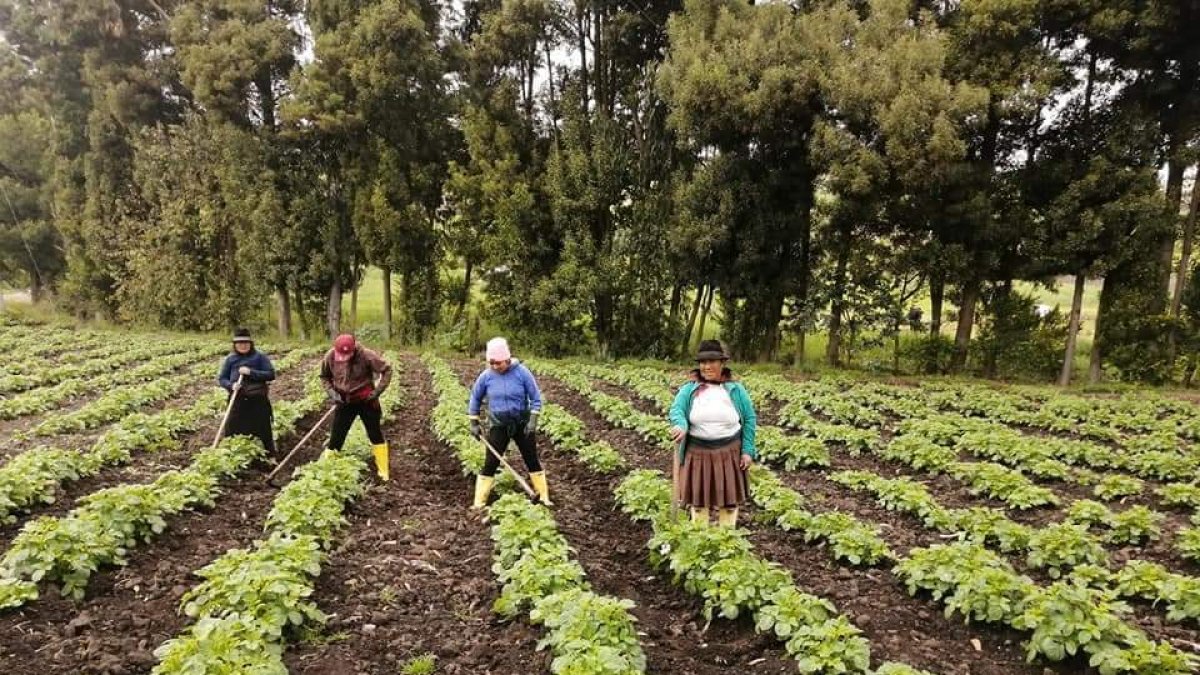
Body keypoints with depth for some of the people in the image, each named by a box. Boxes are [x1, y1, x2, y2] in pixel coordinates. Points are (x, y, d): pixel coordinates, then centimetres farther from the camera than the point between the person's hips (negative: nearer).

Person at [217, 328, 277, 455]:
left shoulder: (259, 356, 0)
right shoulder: (230, 359, 7)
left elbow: (271, 374, -5)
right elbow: (221, 379, 9)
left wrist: (251, 372, -16)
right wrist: (231, 385, -12)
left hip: (258, 400, -2)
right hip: (238, 401, 2)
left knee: (263, 432, 4)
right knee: (232, 432, 3)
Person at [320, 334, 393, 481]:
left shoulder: (365, 355, -23)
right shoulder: (330, 357, -14)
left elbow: (387, 369, -14)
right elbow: (324, 377, 5)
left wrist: (377, 391, -17)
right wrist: (332, 393, -11)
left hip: (366, 401, -2)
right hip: (344, 402, 2)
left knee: (375, 435, 6)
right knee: (336, 437, 5)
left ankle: (383, 473, 16)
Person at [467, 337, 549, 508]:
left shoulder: (521, 372, -15)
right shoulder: (486, 376, -10)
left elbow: (535, 397, -7)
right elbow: (475, 398, 5)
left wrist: (533, 420, -15)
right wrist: (474, 423, 4)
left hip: (522, 424, 0)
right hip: (498, 426, 1)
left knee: (532, 460, 8)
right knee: (490, 463, -1)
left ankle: (544, 497, 20)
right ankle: (479, 502, 7)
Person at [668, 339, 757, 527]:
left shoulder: (735, 389, 1)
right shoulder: (689, 389, 0)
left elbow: (750, 419, 4)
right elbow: (676, 409, -14)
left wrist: (748, 451, -4)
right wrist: (681, 426, -38)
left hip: (729, 452, 0)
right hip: (698, 453, 0)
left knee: (729, 499, 8)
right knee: (698, 499, 8)